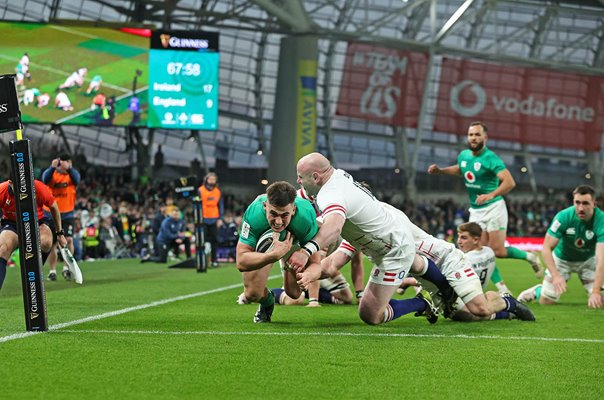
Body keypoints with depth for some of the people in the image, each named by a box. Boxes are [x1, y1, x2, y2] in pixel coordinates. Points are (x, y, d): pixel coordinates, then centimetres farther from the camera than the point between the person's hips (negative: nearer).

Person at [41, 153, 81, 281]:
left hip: (68, 214, 1)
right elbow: (45, 179, -28)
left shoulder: (73, 173, -1)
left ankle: (67, 267, -1)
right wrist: (52, 167, -47)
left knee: (69, 239, -13)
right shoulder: (51, 173, -5)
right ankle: (52, 271, 9)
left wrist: (69, 168, -46)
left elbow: (76, 179, -25)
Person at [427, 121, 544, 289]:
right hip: (475, 211, 6)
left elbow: (510, 182, -29)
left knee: (498, 251, -11)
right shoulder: (464, 155, 4)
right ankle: (502, 288, 5)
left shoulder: (490, 158, -17)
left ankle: (529, 257, 15)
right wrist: (439, 170, 15)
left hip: (493, 208, -6)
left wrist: (491, 195, -44)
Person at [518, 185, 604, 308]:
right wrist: (556, 276, -39)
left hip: (588, 260, 0)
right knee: (546, 301, -5)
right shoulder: (563, 217, -29)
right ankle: (536, 291, 30)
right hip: (562, 259, 0)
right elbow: (546, 248, -25)